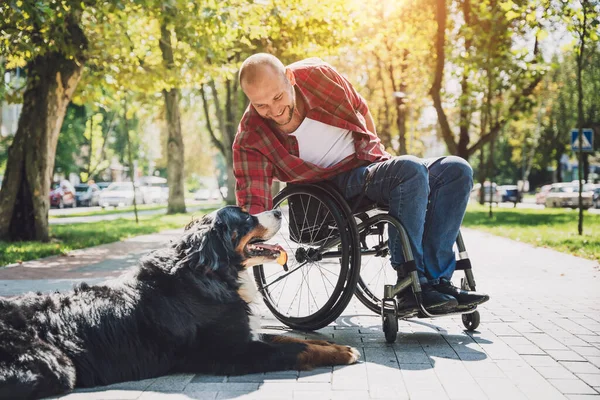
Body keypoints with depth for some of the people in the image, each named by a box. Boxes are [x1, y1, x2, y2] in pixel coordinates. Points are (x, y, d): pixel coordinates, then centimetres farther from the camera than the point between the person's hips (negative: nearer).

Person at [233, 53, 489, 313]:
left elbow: (360, 110, 9)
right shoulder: (250, 139, -17)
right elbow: (252, 203, -20)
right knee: (411, 170, -33)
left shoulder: (317, 74, -9)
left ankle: (436, 279, -19)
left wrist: (377, 155, 12)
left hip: (372, 163, 6)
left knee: (457, 170, -13)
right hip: (335, 184, -5)